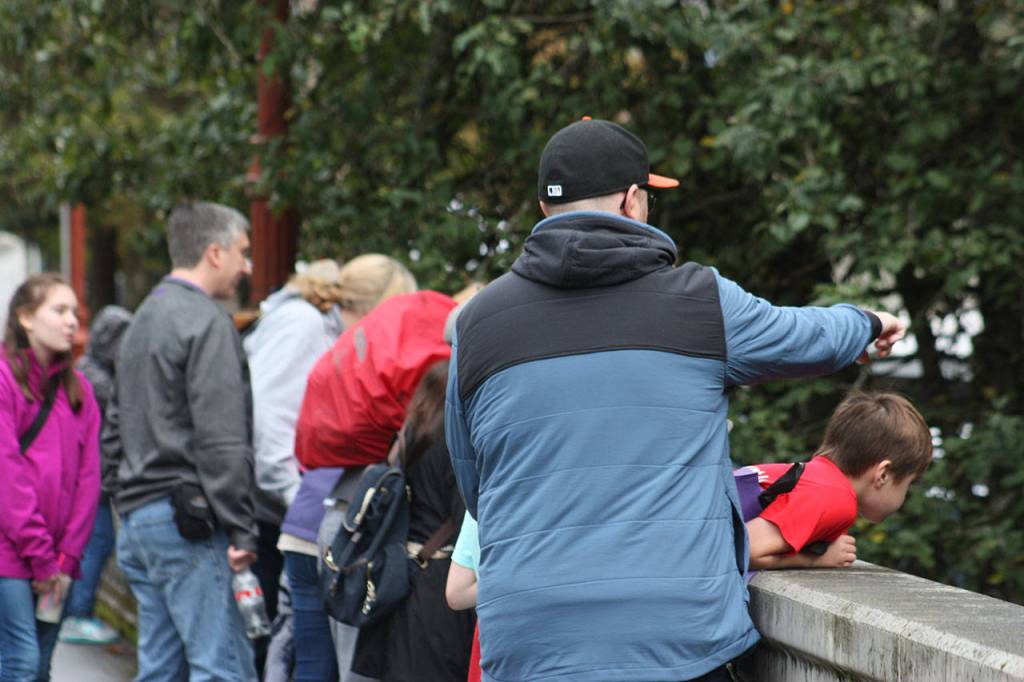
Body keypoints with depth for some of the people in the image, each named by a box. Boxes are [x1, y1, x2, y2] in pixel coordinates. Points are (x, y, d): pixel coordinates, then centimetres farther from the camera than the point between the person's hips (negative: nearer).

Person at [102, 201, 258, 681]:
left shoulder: (142, 321, 20)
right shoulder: (207, 321, -10)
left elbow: (115, 429, 23)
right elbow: (221, 438, -17)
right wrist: (240, 530, -17)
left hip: (138, 518, 9)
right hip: (187, 519, -9)